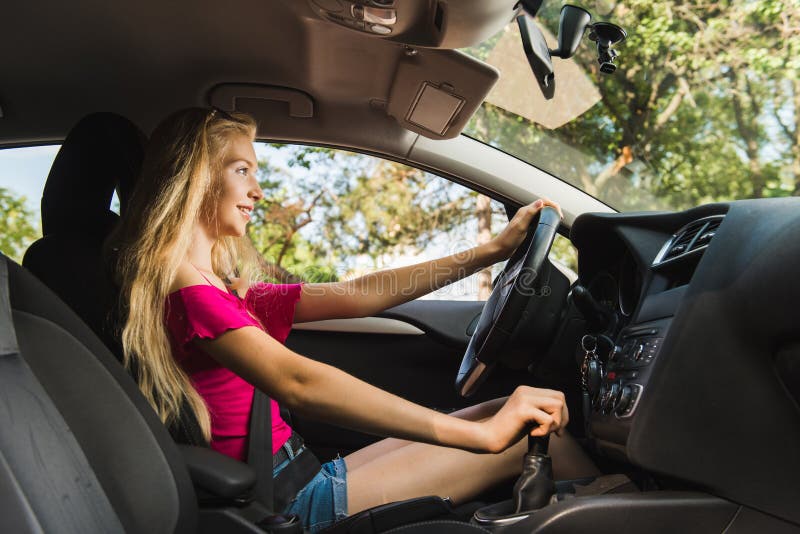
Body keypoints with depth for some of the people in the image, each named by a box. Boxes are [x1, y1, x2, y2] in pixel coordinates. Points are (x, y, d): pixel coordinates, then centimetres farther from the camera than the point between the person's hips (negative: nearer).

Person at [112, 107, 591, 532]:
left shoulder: (227, 291, 12)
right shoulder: (182, 288, -17)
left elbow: (355, 296, 8)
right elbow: (299, 385, -31)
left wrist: (493, 250, 7)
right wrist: (482, 433, -32)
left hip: (296, 479, 9)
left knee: (530, 417, 6)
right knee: (529, 437, -6)